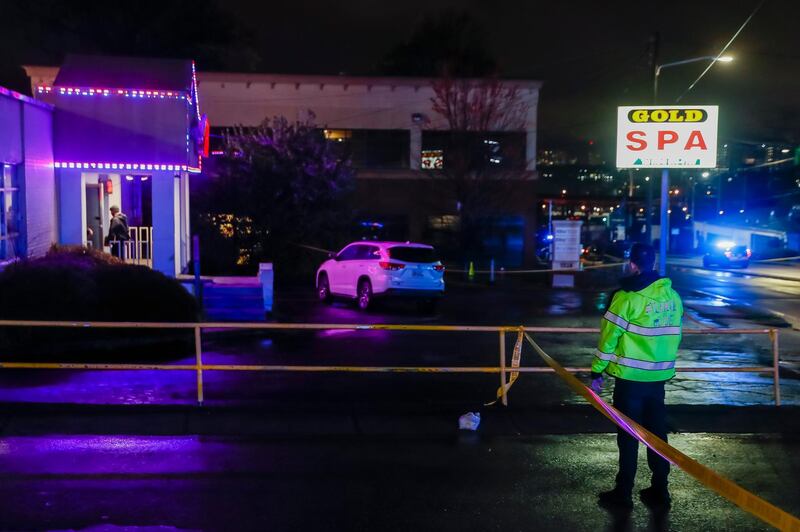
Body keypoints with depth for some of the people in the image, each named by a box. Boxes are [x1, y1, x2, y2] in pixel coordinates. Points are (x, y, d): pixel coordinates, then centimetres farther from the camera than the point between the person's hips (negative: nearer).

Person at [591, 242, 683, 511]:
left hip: (631, 376, -5)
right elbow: (673, 335, 12)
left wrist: (597, 371, -3)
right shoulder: (672, 295, 5)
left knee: (628, 435, 4)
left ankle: (623, 494, 12)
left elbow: (610, 337, -11)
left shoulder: (627, 296, -14)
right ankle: (659, 492, 21)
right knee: (657, 432, 14)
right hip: (660, 376, 5)